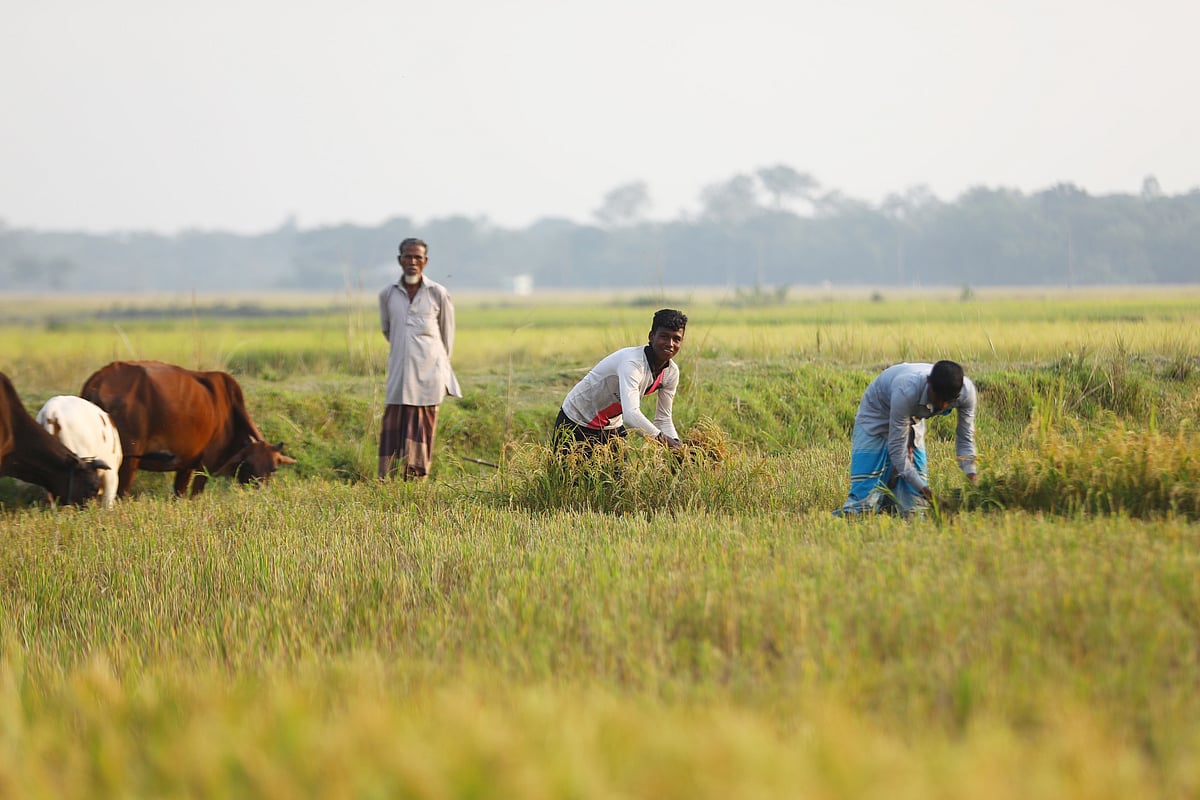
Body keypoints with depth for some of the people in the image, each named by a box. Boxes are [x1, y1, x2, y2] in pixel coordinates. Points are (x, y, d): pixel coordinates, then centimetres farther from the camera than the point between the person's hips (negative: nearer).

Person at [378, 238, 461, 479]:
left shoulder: (438, 294, 0)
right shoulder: (388, 294, 5)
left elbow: (448, 335, 11)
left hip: (428, 375, -1)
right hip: (399, 373, 1)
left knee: (422, 429, 0)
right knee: (393, 427, -4)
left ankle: (417, 484, 2)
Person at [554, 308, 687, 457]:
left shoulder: (671, 372, -8)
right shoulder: (632, 362, -34)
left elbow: (663, 420, -1)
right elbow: (631, 414, -47)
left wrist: (677, 445, -21)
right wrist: (664, 439, -51)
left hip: (612, 426, 7)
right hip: (577, 423, -7)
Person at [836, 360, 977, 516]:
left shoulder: (966, 391, -28)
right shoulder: (906, 391, -43)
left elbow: (965, 439, -13)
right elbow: (896, 446, -34)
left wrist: (972, 484, -24)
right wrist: (922, 487, -35)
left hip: (913, 418, 5)